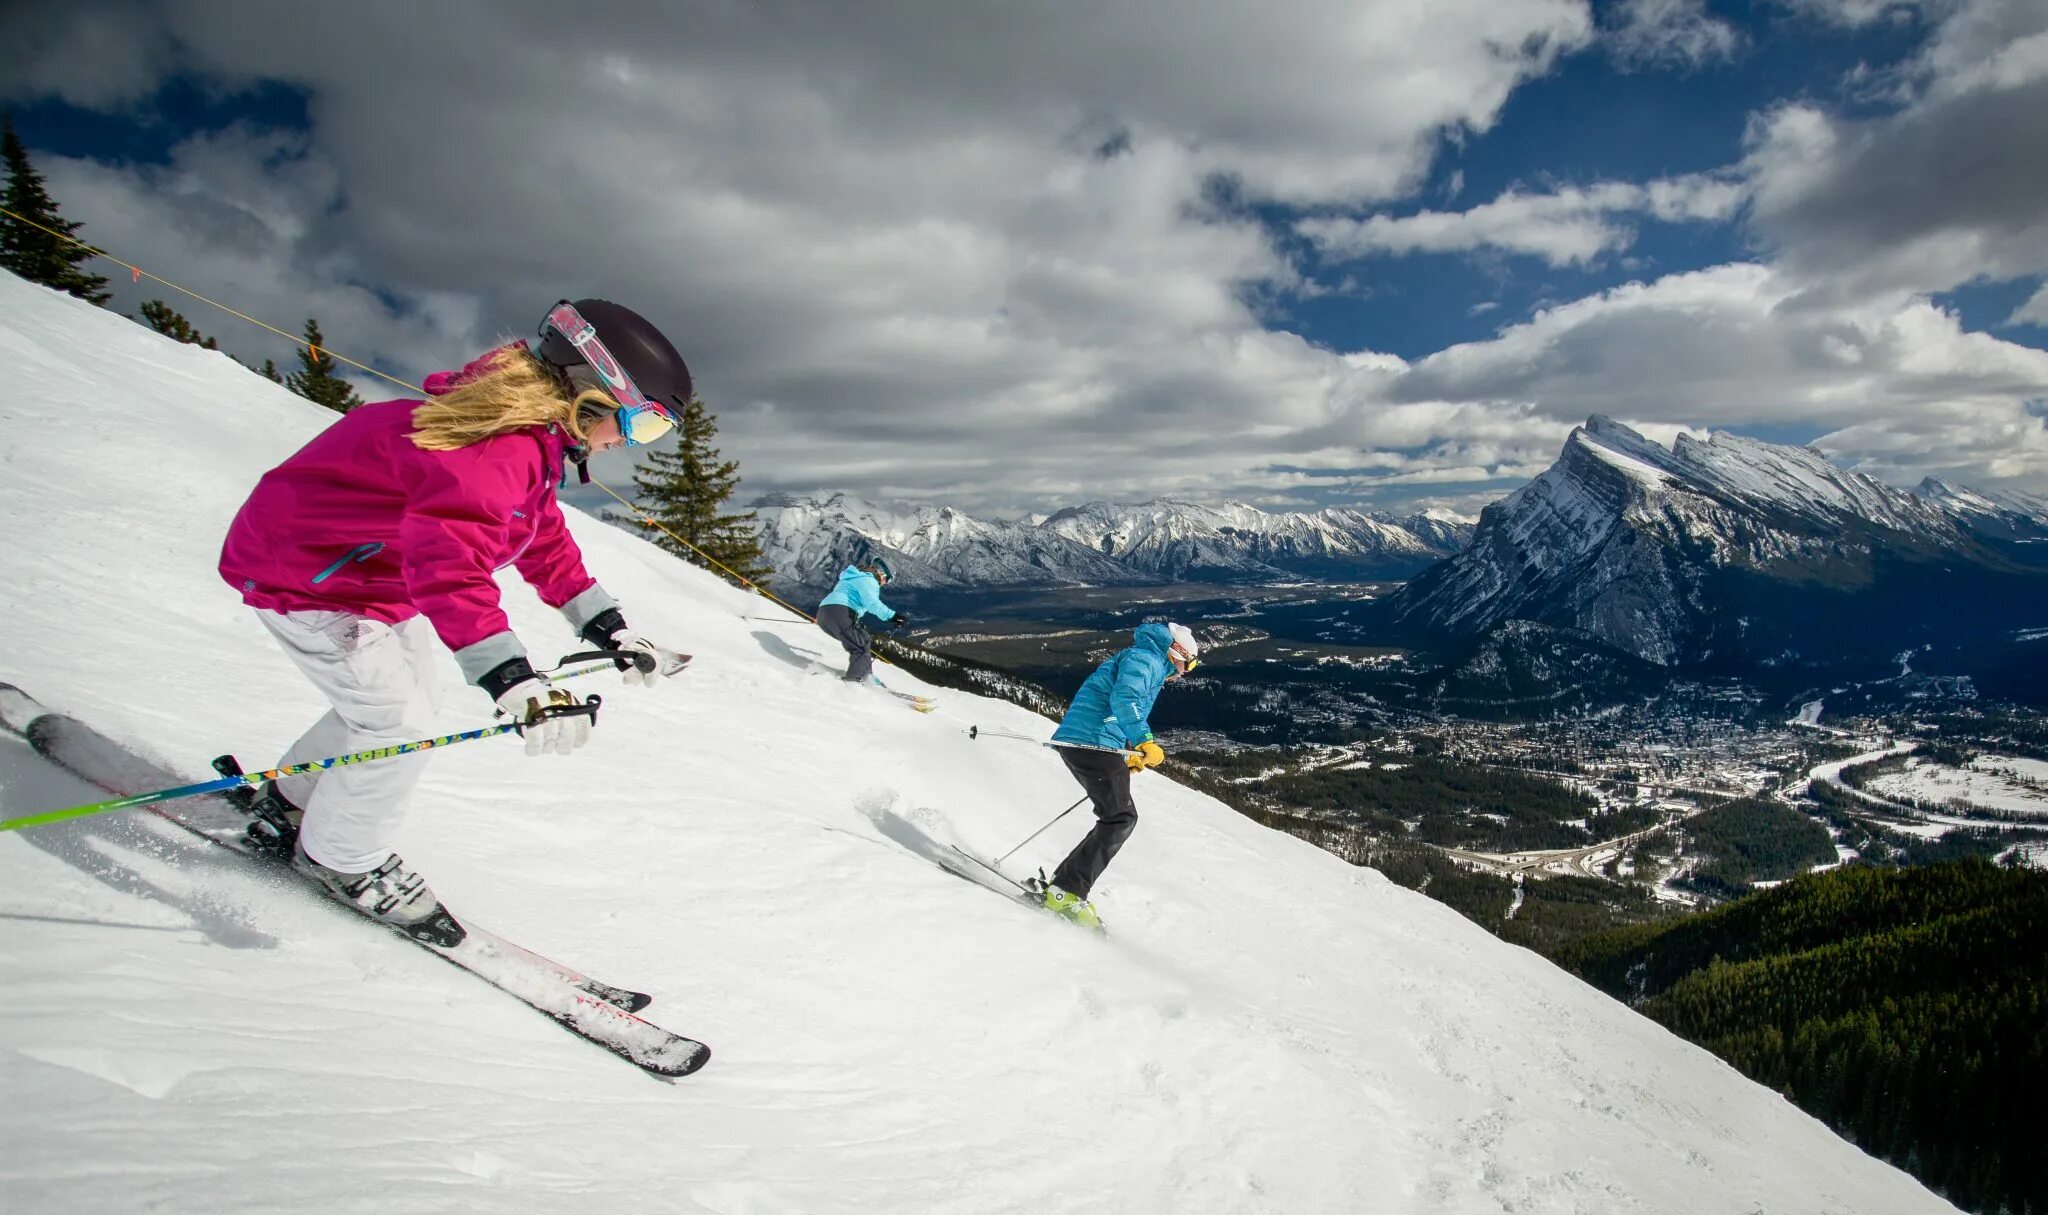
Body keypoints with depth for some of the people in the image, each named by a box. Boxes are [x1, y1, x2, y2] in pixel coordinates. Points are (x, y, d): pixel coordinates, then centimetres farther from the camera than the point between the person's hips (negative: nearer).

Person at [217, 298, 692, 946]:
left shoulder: (533, 438, 2)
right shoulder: (497, 447, -34)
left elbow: (544, 541, 13)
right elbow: (450, 560, -47)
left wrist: (606, 626, 10)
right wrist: (515, 683, -55)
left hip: (367, 569, 10)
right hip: (300, 572, -10)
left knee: (412, 699, 18)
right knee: (401, 721, -11)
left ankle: (293, 802, 39)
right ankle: (341, 858, 14)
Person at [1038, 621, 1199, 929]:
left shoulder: (1145, 663, 29)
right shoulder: (1145, 659, -4)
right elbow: (1123, 699, -23)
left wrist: (1127, 757, 28)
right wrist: (1144, 741, -32)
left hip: (1076, 742, 10)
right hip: (1094, 742, -10)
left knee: (1120, 818, 11)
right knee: (1120, 819, -10)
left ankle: (1061, 886, 8)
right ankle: (1067, 891, -15)